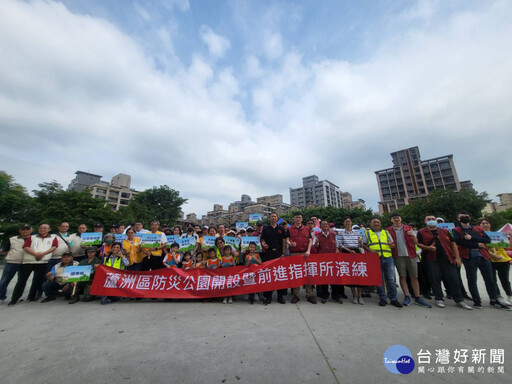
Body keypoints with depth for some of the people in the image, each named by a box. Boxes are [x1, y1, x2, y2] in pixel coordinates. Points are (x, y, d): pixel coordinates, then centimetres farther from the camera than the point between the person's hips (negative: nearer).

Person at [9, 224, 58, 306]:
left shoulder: (53, 237, 8)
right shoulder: (32, 237, 12)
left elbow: (54, 247, -3)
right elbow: (26, 247, 0)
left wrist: (43, 253, -16)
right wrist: (35, 253, -16)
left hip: (42, 262, -1)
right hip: (28, 261, 1)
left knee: (38, 280, 6)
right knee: (21, 280, 3)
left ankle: (31, 297, 20)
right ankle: (14, 299, 15)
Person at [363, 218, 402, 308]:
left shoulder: (386, 232, 17)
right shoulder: (367, 233, 8)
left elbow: (392, 244, 18)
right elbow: (364, 245, 4)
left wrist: (391, 245, -5)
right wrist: (370, 250, -13)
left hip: (388, 258, 2)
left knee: (391, 279, 5)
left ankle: (394, 299, 17)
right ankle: (382, 299, 15)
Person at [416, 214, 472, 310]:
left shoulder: (445, 231, 13)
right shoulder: (421, 232, 3)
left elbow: (453, 244, 11)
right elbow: (418, 244, 1)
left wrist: (457, 257, 3)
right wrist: (428, 247, -16)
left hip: (448, 259, 3)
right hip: (432, 260, -2)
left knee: (453, 279, 6)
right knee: (435, 279, 3)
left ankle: (459, 300, 20)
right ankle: (439, 299, 14)